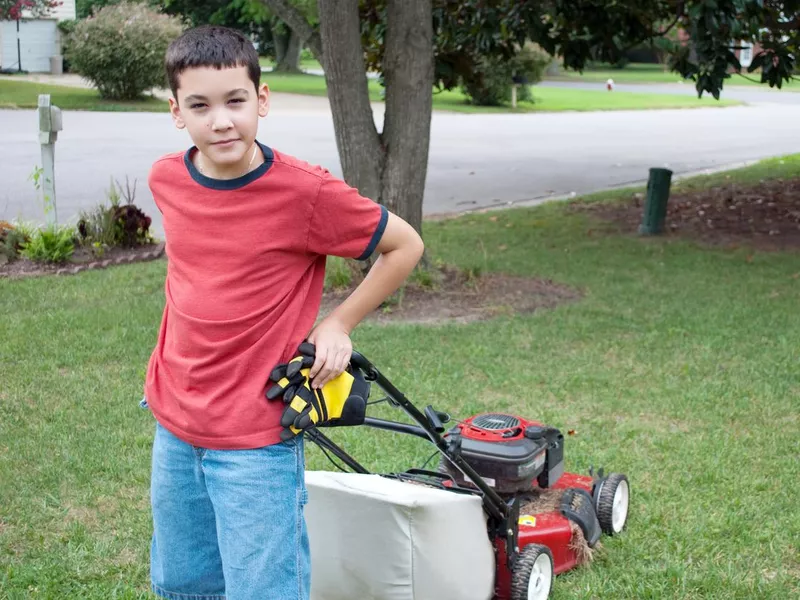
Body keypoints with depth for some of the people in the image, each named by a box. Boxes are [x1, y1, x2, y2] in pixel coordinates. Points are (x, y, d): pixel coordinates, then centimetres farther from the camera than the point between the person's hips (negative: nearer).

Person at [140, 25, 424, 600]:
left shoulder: (306, 191, -18)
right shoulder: (166, 179, -2)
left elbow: (405, 246, -6)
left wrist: (338, 325, -5)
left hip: (256, 442, -6)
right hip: (174, 423, 6)